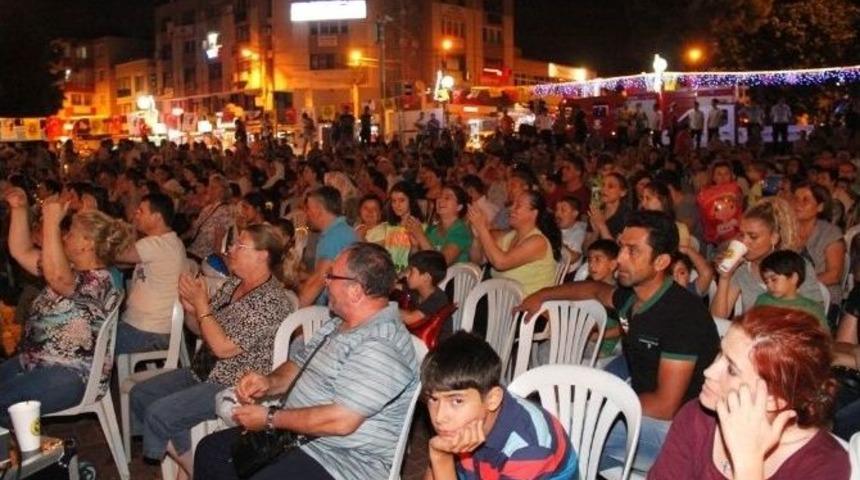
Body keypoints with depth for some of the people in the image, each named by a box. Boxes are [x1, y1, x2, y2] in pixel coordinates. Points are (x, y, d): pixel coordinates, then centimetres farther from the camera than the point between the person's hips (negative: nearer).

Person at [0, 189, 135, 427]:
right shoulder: (67, 267, 12)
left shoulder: (102, 280, -18)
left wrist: (51, 222, -34)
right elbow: (22, 252, 16)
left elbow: (57, 278, -36)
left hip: (71, 375, -10)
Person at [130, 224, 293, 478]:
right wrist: (190, 308, -7)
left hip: (236, 387, -10)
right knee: (140, 395, 6)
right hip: (203, 372, 10)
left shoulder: (271, 301, -22)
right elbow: (201, 329, 14)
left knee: (159, 413, -20)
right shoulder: (233, 284, 7)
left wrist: (201, 304, -16)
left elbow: (223, 347, -25)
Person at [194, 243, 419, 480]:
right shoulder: (339, 323, 8)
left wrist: (270, 418, -18)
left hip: (347, 460, -10)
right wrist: (270, 382, -3)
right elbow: (298, 364, 19)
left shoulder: (381, 346, -25)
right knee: (211, 450, 10)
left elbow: (340, 421, -29)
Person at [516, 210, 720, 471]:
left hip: (673, 429, -8)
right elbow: (596, 289, 26)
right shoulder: (630, 297, 0)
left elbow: (665, 406, -24)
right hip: (640, 413, 8)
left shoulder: (683, 313, -23)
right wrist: (542, 295, 26)